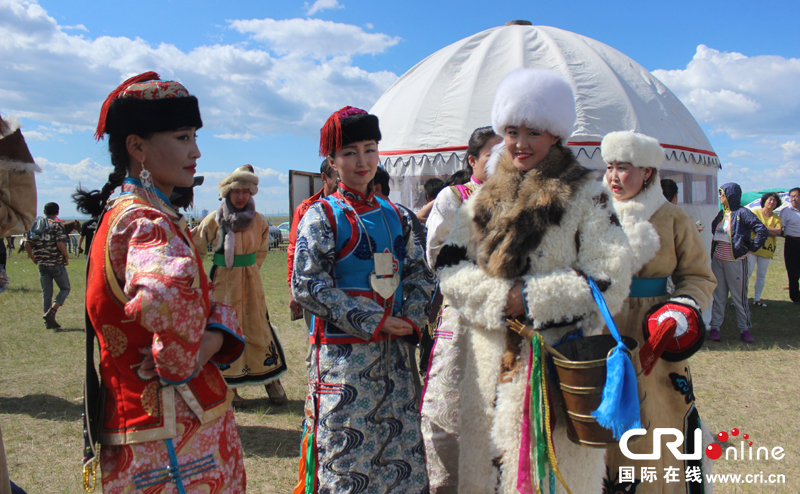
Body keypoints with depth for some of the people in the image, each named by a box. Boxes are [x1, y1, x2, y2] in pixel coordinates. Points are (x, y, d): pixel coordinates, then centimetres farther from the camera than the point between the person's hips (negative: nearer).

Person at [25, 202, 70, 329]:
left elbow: (27, 243, 4)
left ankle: (49, 321, 12)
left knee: (46, 291, 11)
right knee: (65, 288, 8)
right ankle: (51, 312, -10)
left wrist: (33, 258, 16)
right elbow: (60, 244, -20)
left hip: (42, 263, 5)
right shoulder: (57, 225, -9)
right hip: (57, 263, -5)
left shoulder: (35, 224, 7)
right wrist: (66, 256, -6)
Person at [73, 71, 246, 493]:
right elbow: (171, 294, -44)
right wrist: (179, 363, -26)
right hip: (170, 441, -9)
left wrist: (212, 340, -13)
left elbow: (209, 301, 9)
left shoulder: (160, 215, 10)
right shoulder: (144, 220, -21)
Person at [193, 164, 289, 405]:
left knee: (258, 328, 6)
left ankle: (271, 380, 16)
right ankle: (228, 385, 14)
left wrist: (251, 269, 13)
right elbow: (195, 246, 3)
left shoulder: (259, 221, 1)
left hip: (251, 283, 2)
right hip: (224, 283, -2)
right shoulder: (215, 219, -7)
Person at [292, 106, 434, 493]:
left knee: (403, 446, 12)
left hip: (393, 350, 5)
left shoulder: (395, 216, 11)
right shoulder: (322, 216, -4)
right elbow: (306, 285, -13)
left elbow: (419, 274, 14)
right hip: (342, 351, -5)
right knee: (347, 451, 1)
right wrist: (373, 321, -16)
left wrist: (412, 319, -5)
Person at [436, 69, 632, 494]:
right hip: (489, 365, 4)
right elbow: (450, 268, 5)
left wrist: (528, 299, -14)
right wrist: (501, 298, -12)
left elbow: (608, 279, -10)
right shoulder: (483, 198, 12)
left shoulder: (585, 196, -1)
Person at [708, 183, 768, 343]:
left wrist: (751, 248, -12)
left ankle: (745, 329, 15)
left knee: (739, 298, 3)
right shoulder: (721, 214, 9)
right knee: (718, 296, 9)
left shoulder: (742, 213, -12)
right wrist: (713, 249, 11)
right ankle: (715, 328, 14)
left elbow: (763, 231, -18)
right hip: (718, 261, 6)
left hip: (736, 262, -6)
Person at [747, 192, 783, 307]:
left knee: (761, 276, 8)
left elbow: (778, 231, -5)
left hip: (767, 249, 4)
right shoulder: (755, 212, 3)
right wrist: (771, 231, -8)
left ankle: (757, 299, 16)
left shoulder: (776, 218, 12)